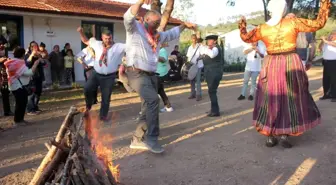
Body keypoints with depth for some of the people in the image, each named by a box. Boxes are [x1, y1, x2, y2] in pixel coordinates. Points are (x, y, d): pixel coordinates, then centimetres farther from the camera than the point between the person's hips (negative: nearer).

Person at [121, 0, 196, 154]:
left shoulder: (158, 35, 21)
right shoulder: (135, 28, 0)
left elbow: (172, 34, 39)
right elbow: (128, 17, -22)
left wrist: (184, 25, 33)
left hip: (151, 75, 9)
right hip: (137, 73, -8)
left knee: (149, 107, 8)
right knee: (153, 100, -26)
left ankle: (138, 139, 20)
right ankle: (151, 138, -17)